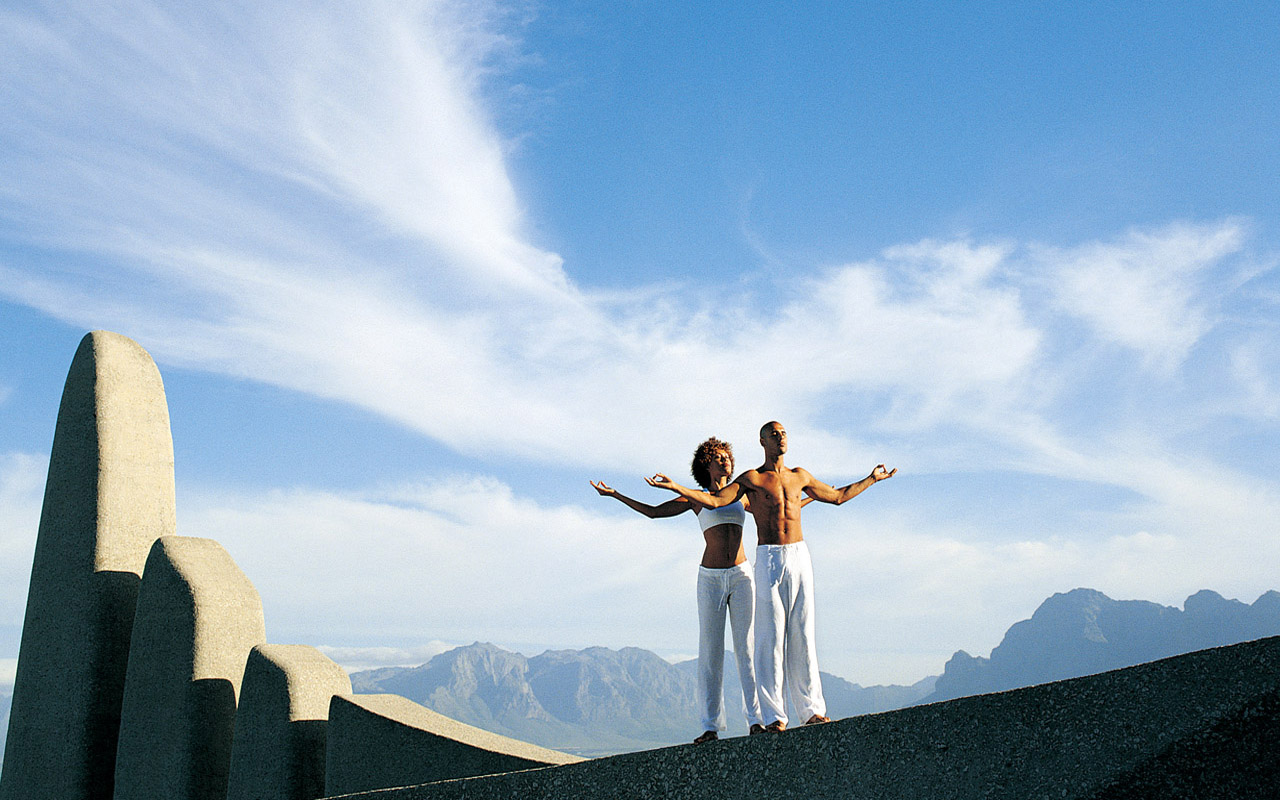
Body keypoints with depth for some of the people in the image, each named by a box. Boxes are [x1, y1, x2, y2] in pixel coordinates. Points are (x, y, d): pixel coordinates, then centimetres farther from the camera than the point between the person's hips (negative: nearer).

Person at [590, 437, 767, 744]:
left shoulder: (739, 496, 15)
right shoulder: (696, 498, 8)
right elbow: (652, 511, 6)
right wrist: (614, 494, 4)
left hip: (741, 577, 2)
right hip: (711, 579, -2)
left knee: (747, 647, -3)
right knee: (710, 652, -2)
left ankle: (756, 719, 0)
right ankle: (711, 727, 1)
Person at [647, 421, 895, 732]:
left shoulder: (799, 476, 17)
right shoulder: (752, 479, 4)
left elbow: (837, 496, 30)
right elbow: (714, 500, -6)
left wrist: (872, 479, 36)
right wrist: (675, 487, -16)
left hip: (800, 556, 4)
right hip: (769, 559, -3)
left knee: (802, 635, 3)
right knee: (771, 636, -5)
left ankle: (811, 710, 8)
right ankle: (773, 716, -3)